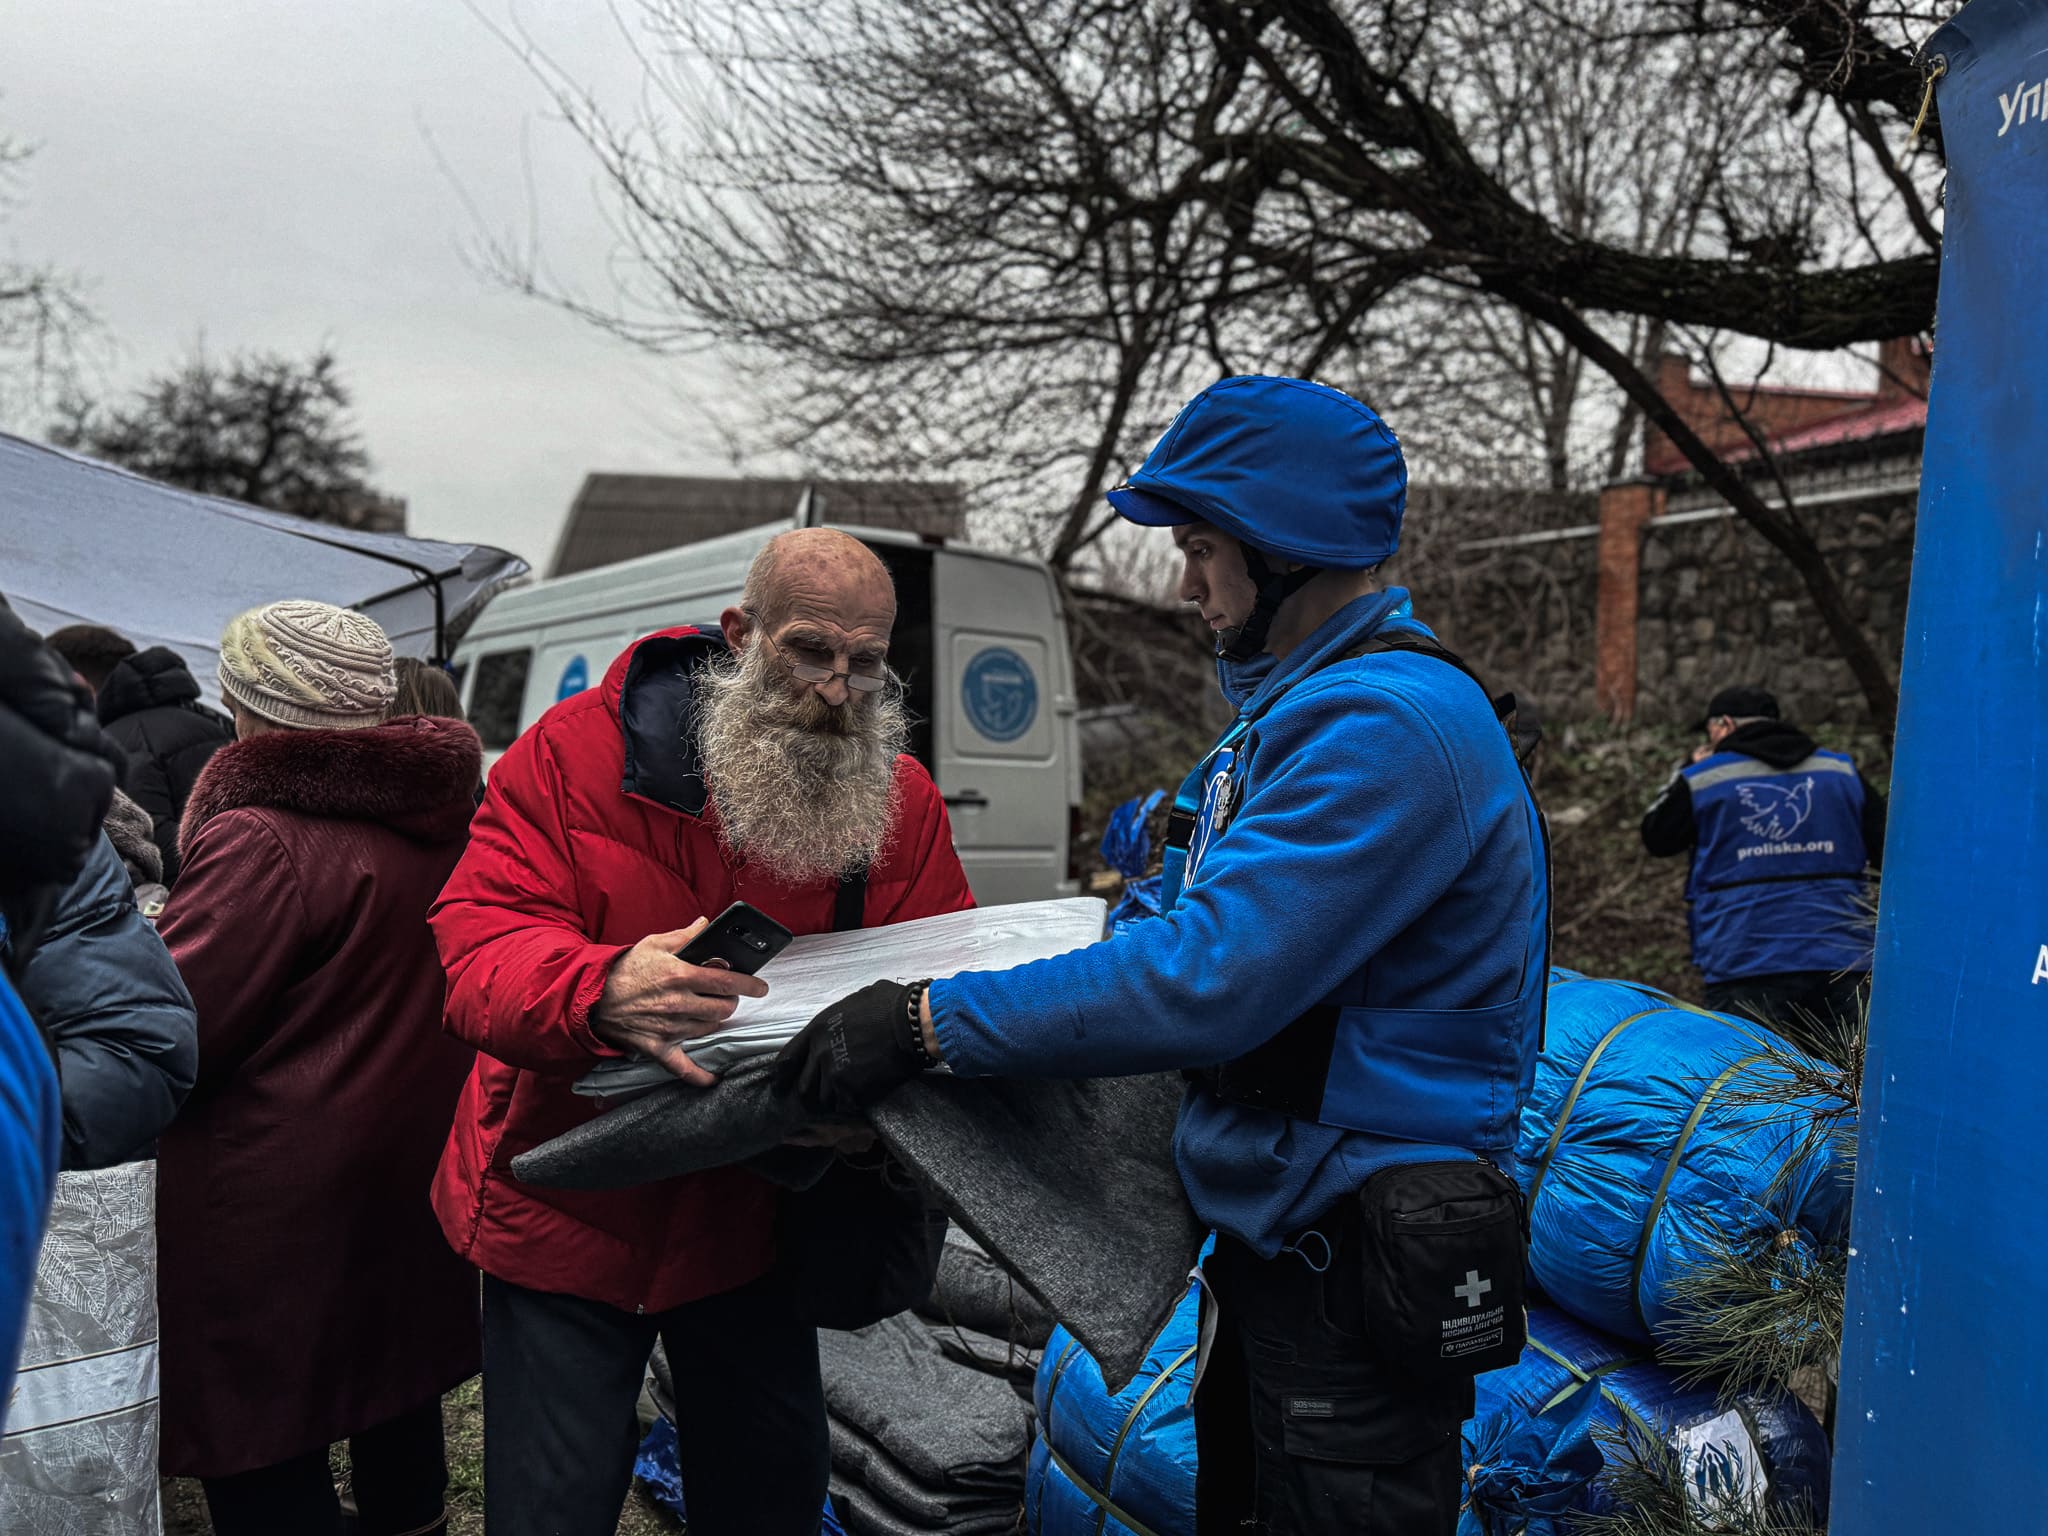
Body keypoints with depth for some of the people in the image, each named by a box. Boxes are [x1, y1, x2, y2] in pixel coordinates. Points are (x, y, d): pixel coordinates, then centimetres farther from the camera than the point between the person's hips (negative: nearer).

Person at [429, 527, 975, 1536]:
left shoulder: (899, 799, -5)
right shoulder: (581, 749, -15)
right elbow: (477, 942, -21)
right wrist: (603, 992, -44)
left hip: (751, 1216, 3)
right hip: (565, 1216, -3)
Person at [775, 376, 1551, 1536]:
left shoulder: (1386, 724, -24)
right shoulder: (1305, 702, 11)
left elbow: (1202, 981, -30)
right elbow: (1222, 921, 18)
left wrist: (933, 1022, -25)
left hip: (1355, 1288, -10)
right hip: (1271, 1237, 10)